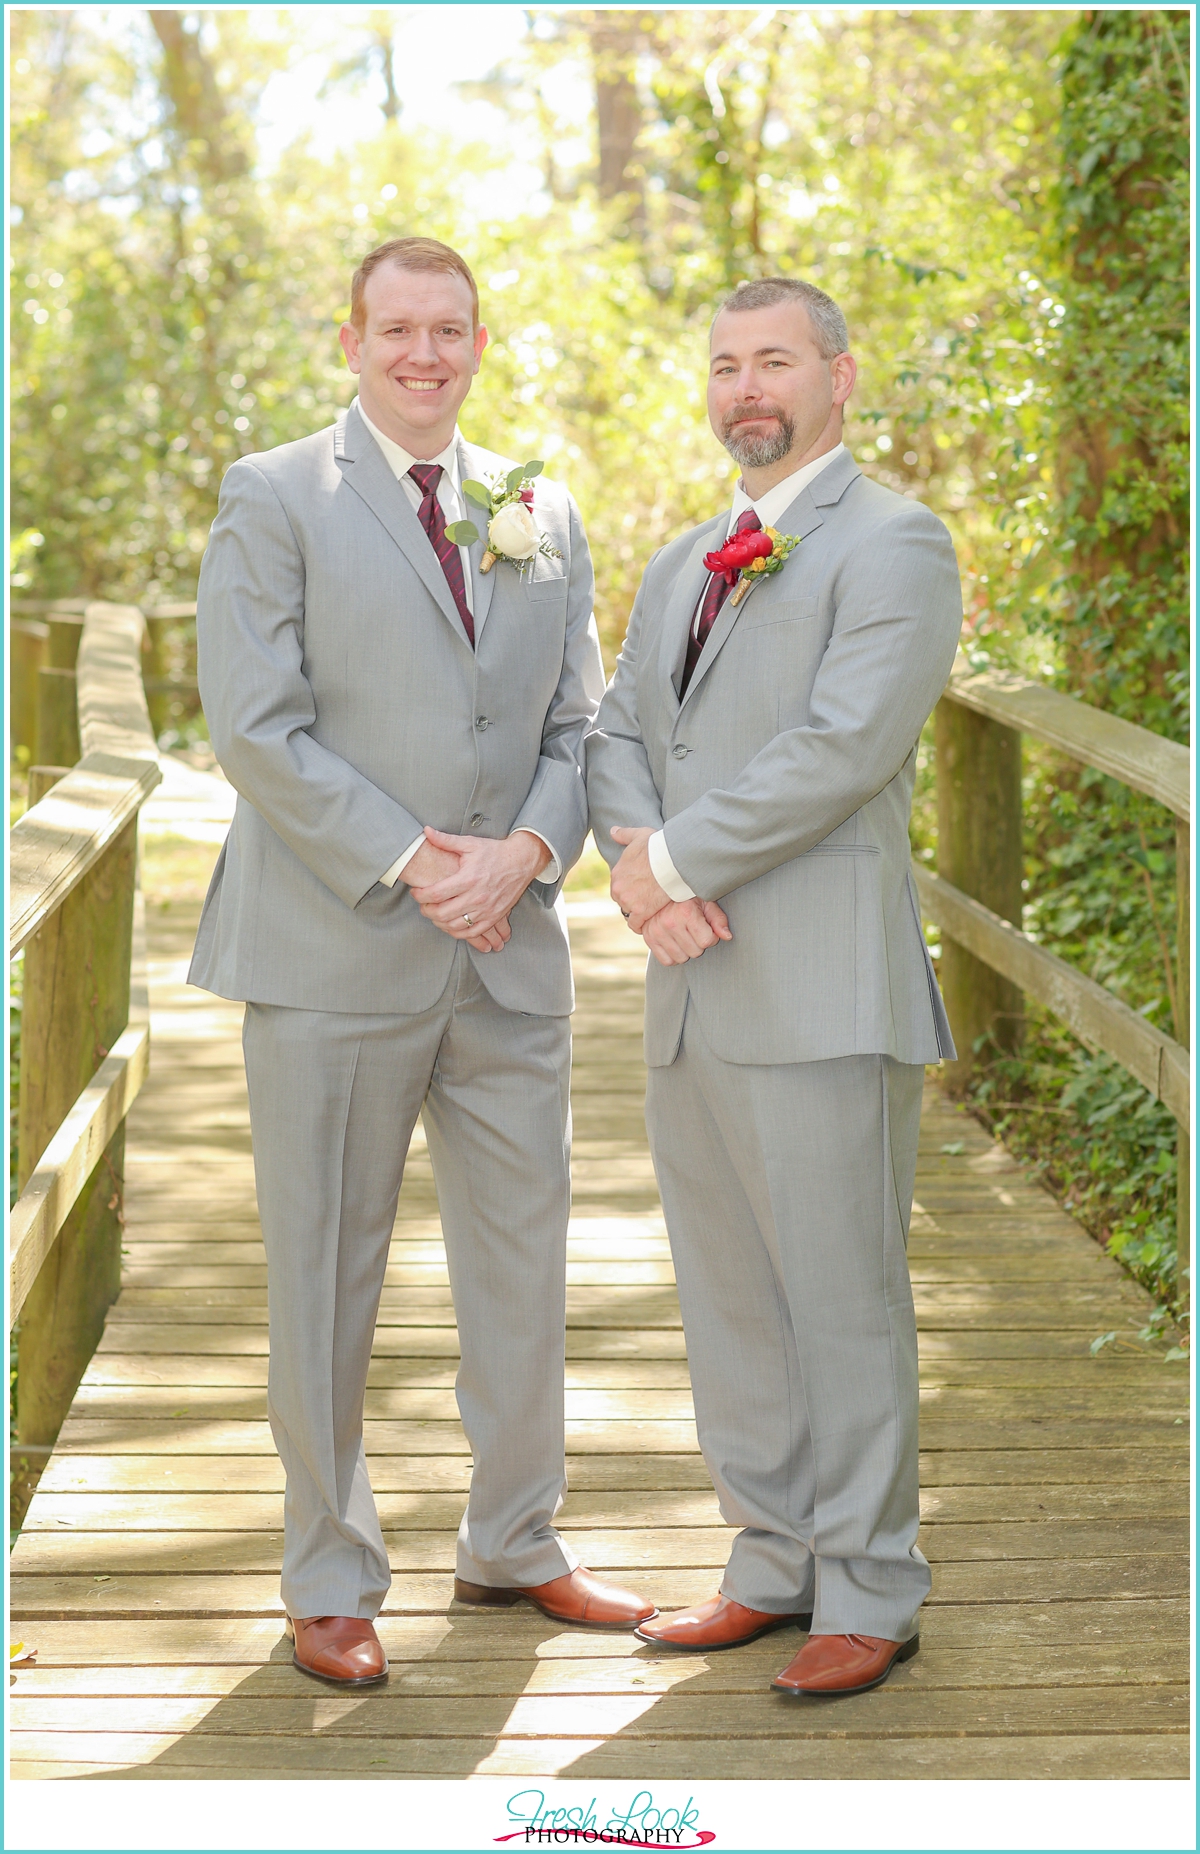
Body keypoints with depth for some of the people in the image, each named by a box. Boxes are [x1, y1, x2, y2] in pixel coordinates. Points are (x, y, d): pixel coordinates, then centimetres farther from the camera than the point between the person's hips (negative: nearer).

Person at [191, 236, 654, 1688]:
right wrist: (409, 865, -15)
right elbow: (255, 725, -10)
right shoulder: (273, 499, -1)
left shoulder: (544, 515, 14)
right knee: (324, 1279, 3)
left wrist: (524, 855, -9)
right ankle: (331, 1584, 16)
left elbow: (577, 724, 11)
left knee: (523, 1260, 12)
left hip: (509, 954, 5)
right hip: (333, 953, -4)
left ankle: (514, 1545, 29)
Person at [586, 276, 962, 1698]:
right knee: (726, 1298, 13)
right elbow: (618, 736, 13)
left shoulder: (893, 547, -5)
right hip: (692, 993, 8)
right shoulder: (679, 568, 21)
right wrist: (641, 861, -8)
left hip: (822, 994, -7)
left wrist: (677, 861, -13)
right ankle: (774, 1564, 25)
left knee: (843, 1300, -1)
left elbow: (843, 747, -17)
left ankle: (869, 1593, 10)